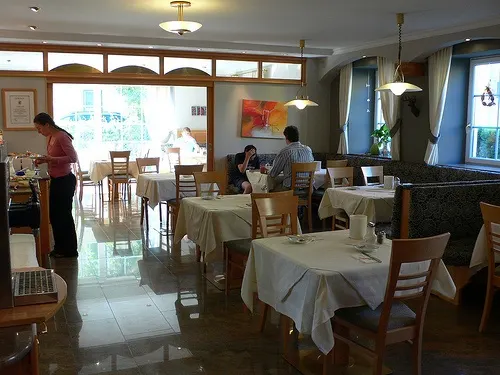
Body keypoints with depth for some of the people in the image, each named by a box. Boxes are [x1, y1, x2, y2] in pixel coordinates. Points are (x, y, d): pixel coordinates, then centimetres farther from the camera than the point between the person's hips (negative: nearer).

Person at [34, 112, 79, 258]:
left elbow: (73, 158, -24)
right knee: (54, 215, 15)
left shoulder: (62, 137, -18)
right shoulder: (50, 138, 9)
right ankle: (59, 247, 28)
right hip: (55, 180, 9)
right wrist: (43, 160, 4)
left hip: (65, 180, -9)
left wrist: (51, 159, -26)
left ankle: (70, 250, 13)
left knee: (64, 215, 1)